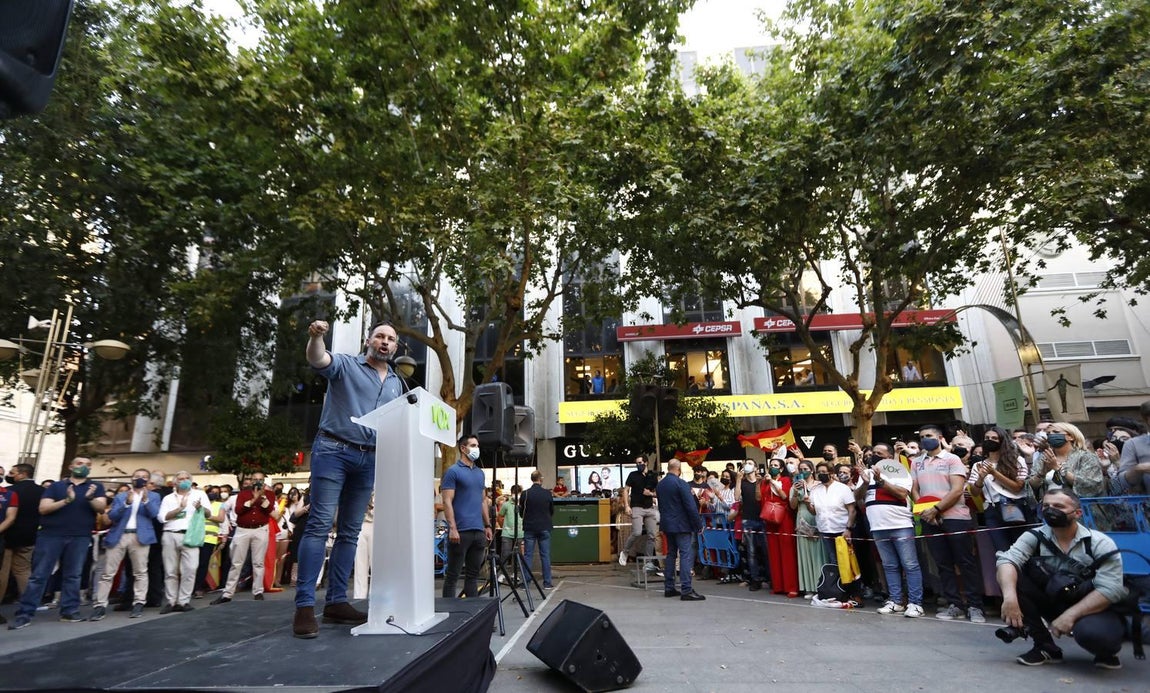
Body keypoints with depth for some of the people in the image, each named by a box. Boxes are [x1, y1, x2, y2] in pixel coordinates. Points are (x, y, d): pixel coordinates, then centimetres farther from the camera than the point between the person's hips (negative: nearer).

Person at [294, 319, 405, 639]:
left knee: (350, 532, 6)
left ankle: (336, 602, 12)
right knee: (320, 524, -11)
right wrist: (316, 336, -41)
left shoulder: (396, 384, 17)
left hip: (370, 459, 6)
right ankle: (304, 605, -8)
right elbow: (317, 360, -20)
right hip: (333, 451, -5)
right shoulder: (346, 364, 1)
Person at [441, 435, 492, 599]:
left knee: (473, 574, 12)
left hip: (478, 531, 7)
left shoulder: (480, 473, 15)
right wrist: (452, 528, -19)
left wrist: (487, 525, 15)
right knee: (452, 575, 2)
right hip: (460, 531, -7)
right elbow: (447, 502, -12)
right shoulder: (453, 471, -7)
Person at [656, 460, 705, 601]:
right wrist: (699, 525, -9)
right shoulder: (681, 483, -15)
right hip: (681, 525, -8)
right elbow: (691, 507, -16)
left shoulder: (659, 484, 8)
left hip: (666, 524, 8)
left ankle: (669, 588, 18)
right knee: (686, 555, -5)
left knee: (671, 554, 15)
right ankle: (686, 590, -9)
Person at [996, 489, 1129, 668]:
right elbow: (1007, 561, -22)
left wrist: (1070, 615, -31)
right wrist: (1009, 596, -40)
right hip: (1054, 601, 3)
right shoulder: (1035, 537, -8)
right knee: (1013, 577, -22)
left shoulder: (1101, 543, -13)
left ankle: (1106, 651, 4)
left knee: (1092, 633, -37)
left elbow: (1109, 589, -21)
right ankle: (1045, 646, -9)